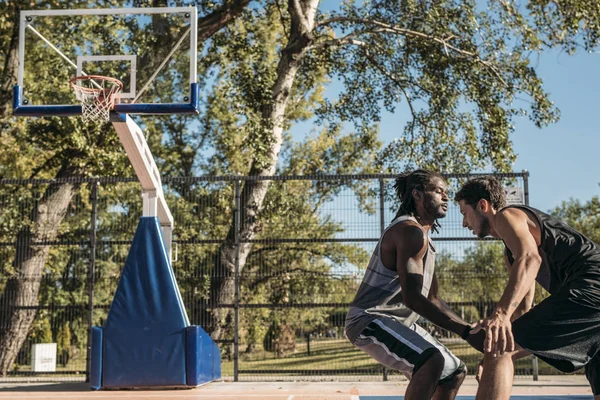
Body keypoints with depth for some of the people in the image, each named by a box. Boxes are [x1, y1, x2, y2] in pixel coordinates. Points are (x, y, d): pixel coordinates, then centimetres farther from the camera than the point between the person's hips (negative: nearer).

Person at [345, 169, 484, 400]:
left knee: (455, 371, 18)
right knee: (433, 360, -34)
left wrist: (470, 329, 9)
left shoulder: (423, 238, 17)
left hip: (398, 323, 11)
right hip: (370, 321, -11)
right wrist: (467, 332, -29)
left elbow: (432, 299, 20)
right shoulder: (410, 231, -18)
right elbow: (412, 297, -28)